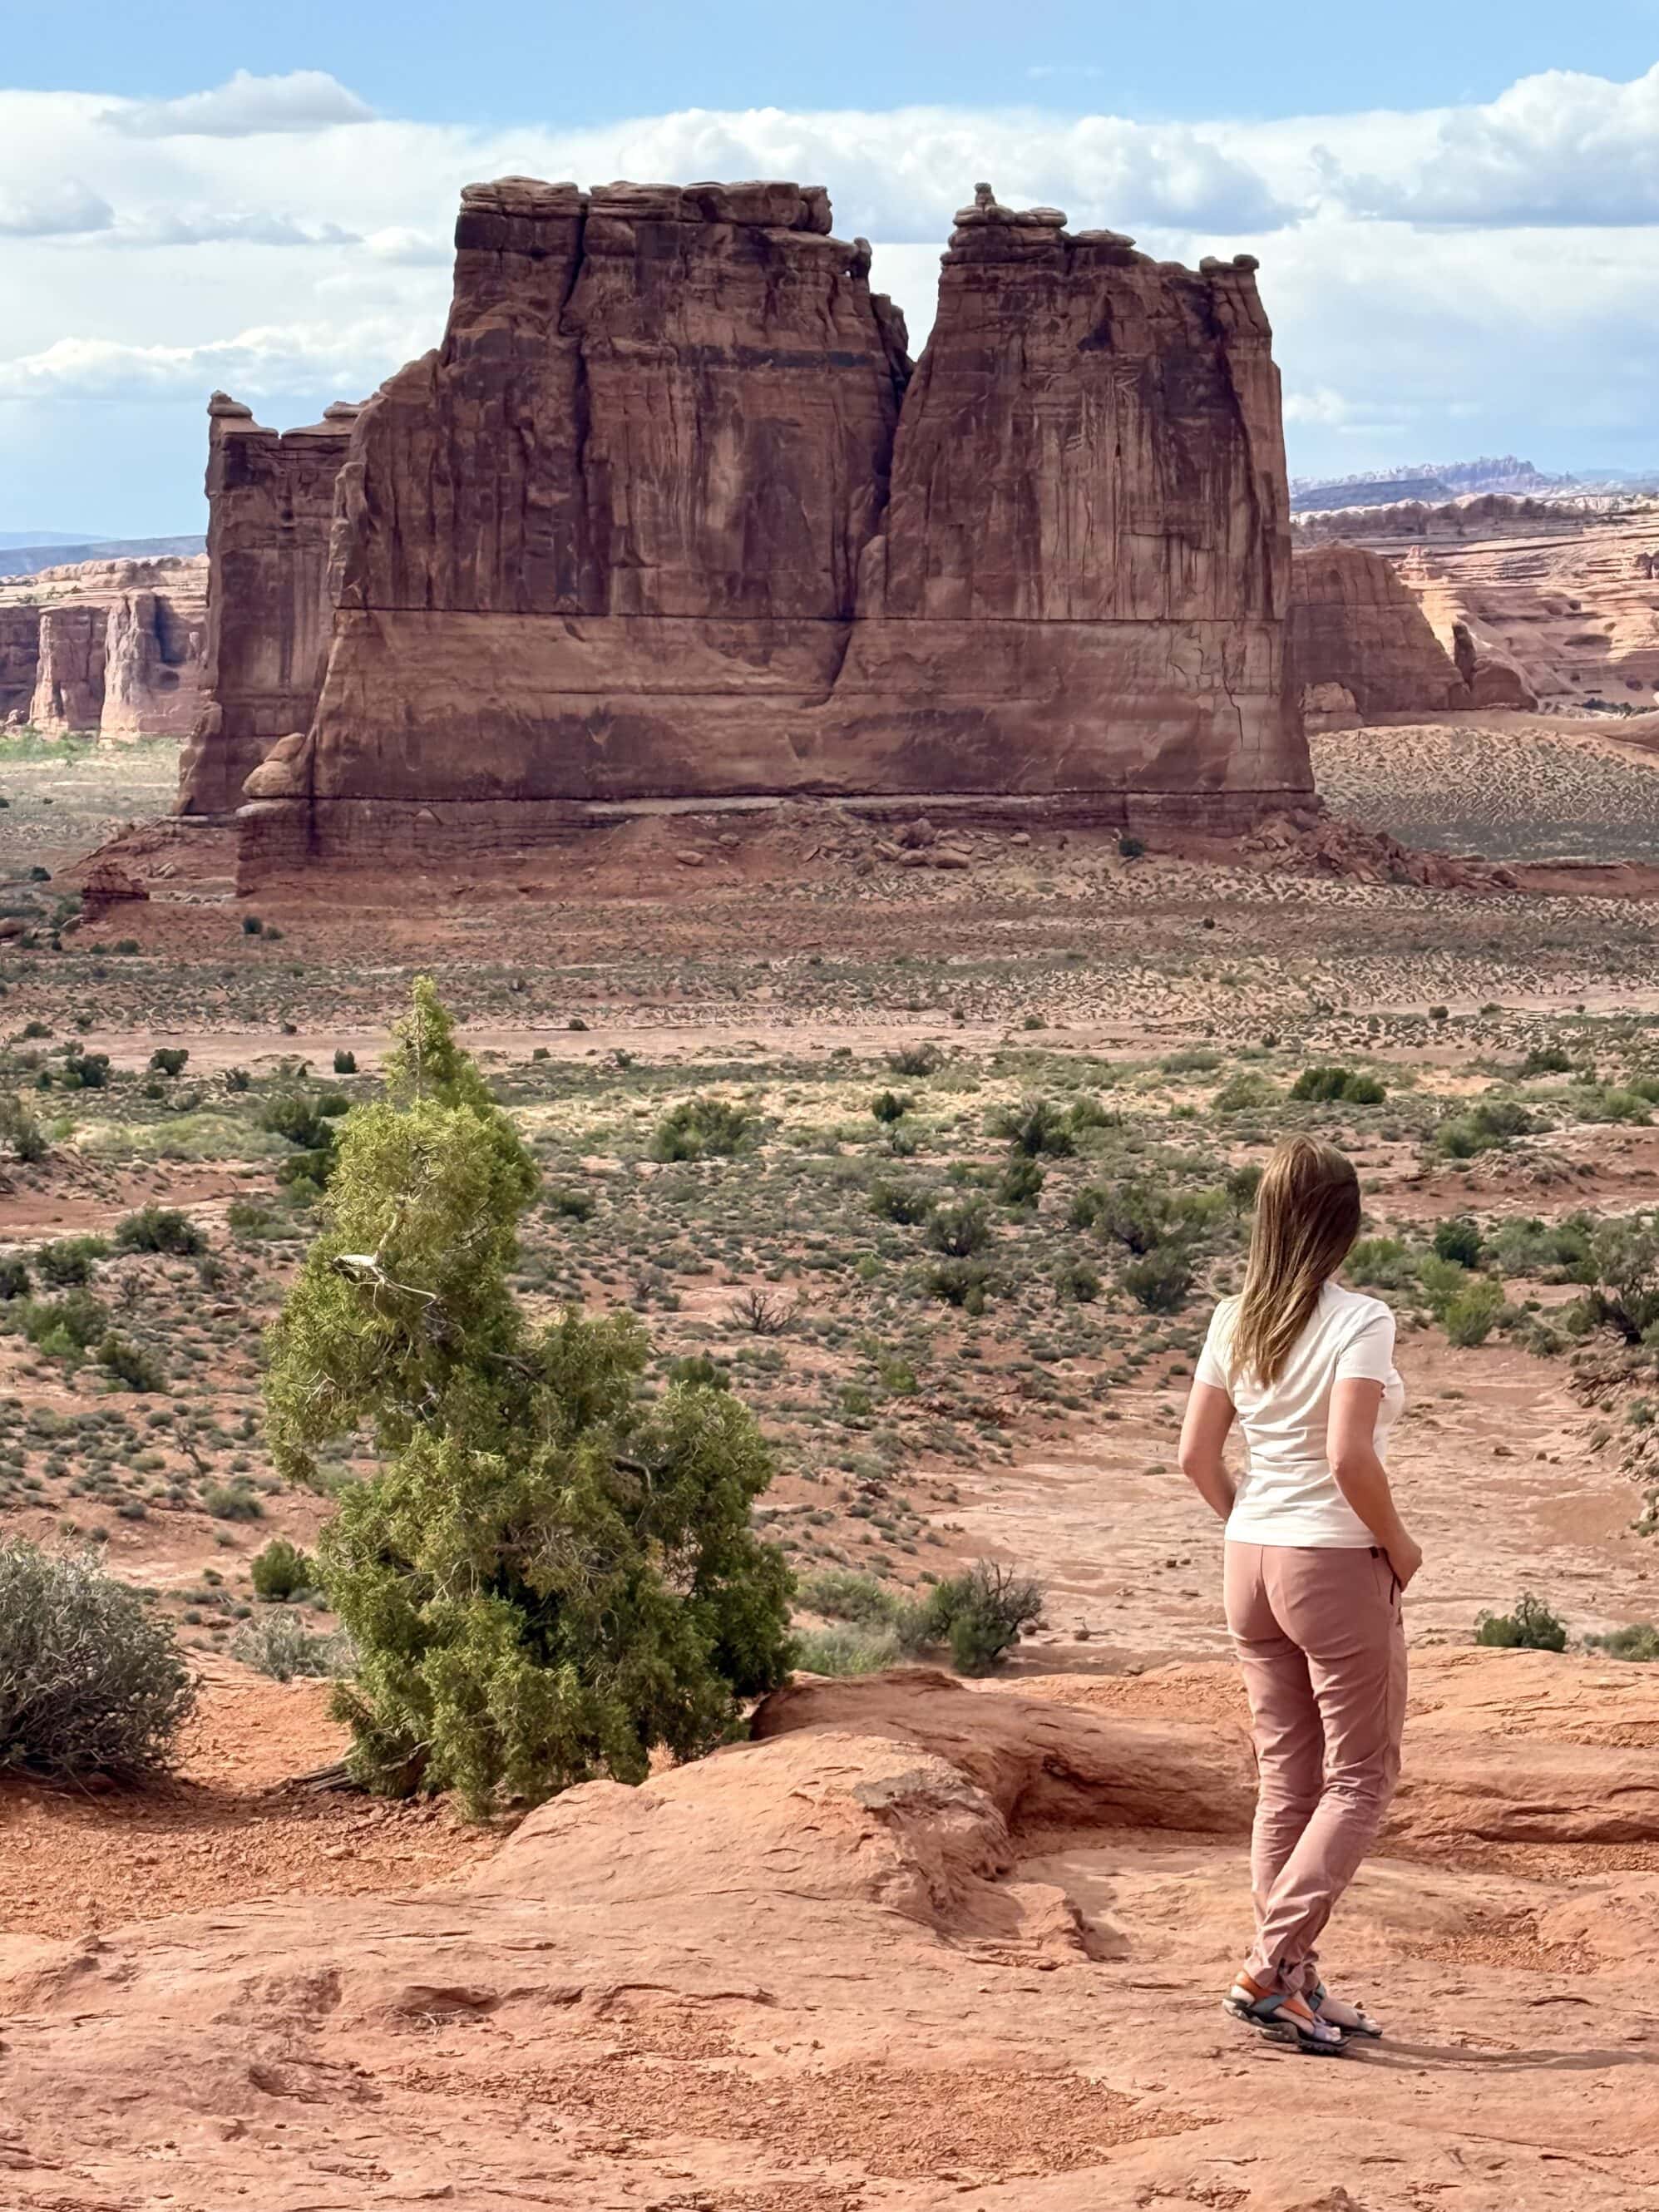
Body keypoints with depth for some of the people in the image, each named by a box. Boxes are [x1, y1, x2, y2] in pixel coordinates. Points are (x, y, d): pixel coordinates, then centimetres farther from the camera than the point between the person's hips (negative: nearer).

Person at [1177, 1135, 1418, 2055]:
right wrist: (1398, 1545, -9)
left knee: (1286, 1775, 14)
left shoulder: (1235, 1321, 4)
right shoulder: (1359, 1321, -15)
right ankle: (1270, 1968, -6)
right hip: (1337, 1565, -6)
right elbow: (1350, 1458, -24)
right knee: (1362, 1775, 5)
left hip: (1251, 1562, 6)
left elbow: (1196, 1455, 5)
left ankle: (1295, 1984, 16)